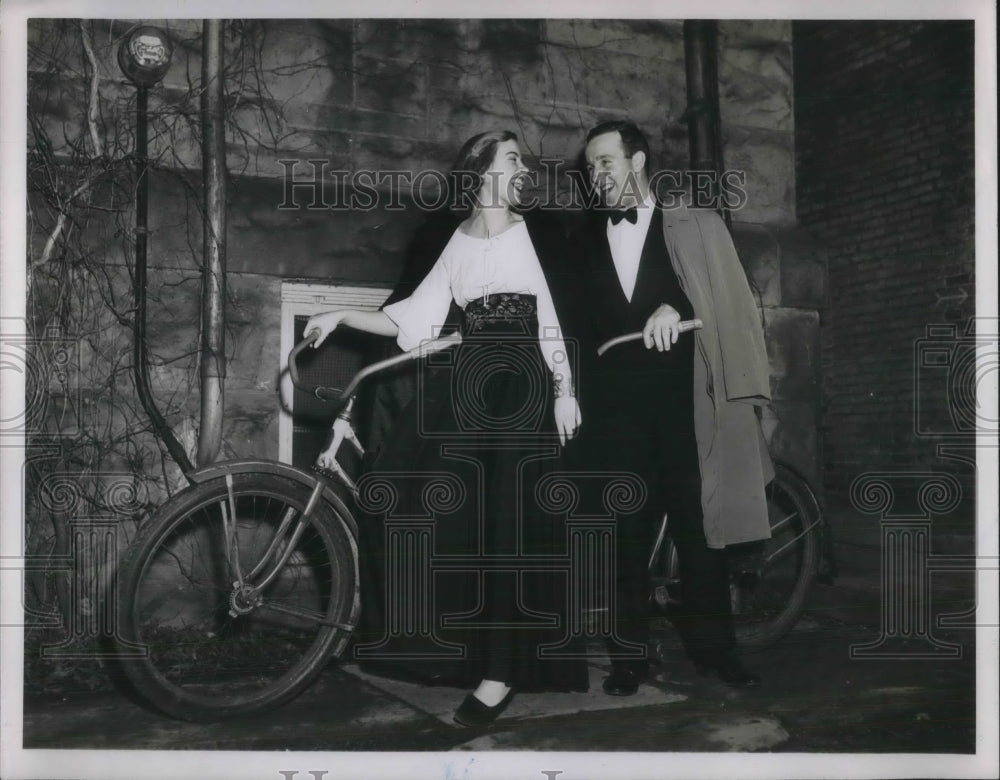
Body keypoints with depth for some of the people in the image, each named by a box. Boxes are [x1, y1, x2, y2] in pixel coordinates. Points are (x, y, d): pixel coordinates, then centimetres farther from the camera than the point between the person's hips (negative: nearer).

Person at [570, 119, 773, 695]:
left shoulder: (698, 228, 8)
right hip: (616, 407, 2)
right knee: (627, 534, 4)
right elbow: (583, 321, 12)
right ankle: (631, 653, 13)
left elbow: (733, 310, 4)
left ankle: (713, 647, 15)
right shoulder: (585, 241, 14)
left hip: (686, 404, -1)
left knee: (700, 528, 2)